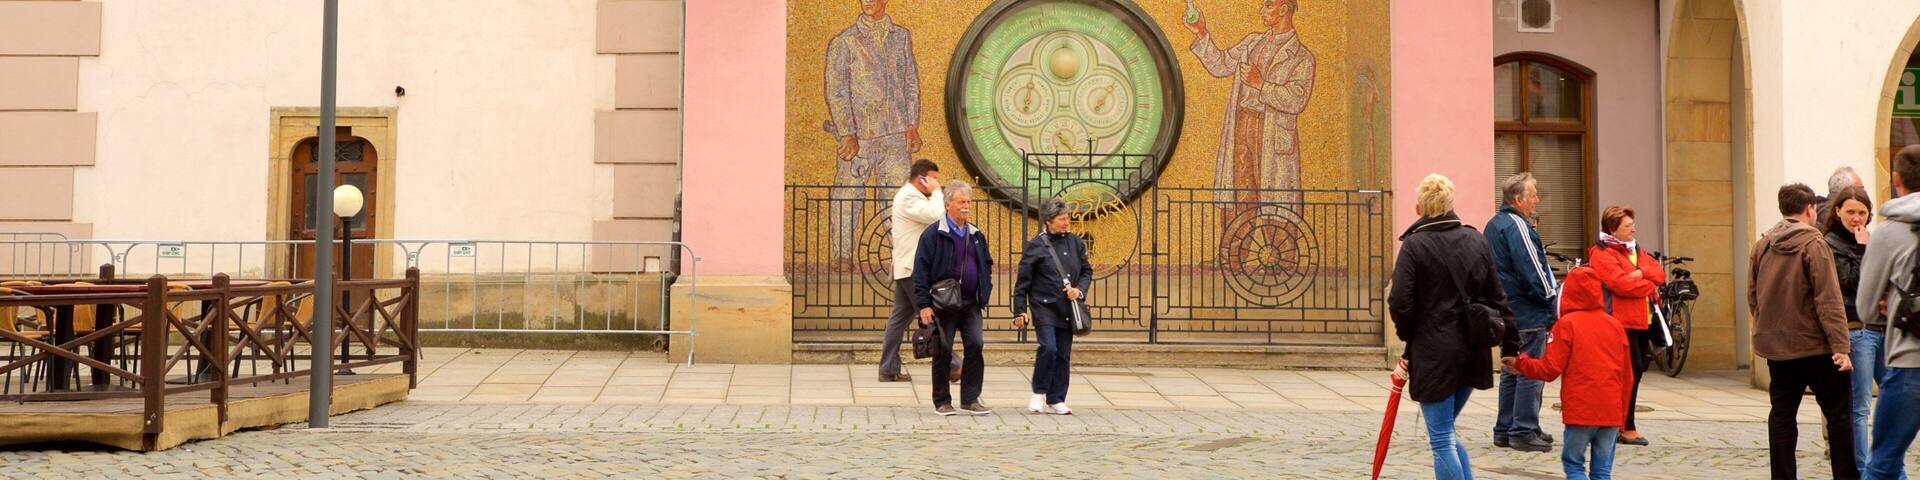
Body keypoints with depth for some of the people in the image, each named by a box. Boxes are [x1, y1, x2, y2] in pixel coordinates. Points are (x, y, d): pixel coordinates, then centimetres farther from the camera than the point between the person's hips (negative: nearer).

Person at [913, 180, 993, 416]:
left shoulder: (976, 235, 12)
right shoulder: (933, 234, -6)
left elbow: (987, 264, 23)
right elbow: (921, 270, -8)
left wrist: (985, 292, 11)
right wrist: (924, 304, -14)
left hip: (971, 303, 4)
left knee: (975, 346, -7)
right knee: (943, 352, 2)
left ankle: (970, 399, 2)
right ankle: (942, 402, 13)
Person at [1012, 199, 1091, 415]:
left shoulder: (1075, 243, 8)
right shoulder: (1036, 246, -5)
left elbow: (1087, 271, 17)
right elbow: (1022, 281, -3)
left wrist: (1079, 289, -3)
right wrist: (1020, 310, -6)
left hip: (1067, 309, 5)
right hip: (1044, 307, -5)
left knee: (1063, 355, 6)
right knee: (1048, 348, -18)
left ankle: (1056, 400, 14)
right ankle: (1039, 394, 1)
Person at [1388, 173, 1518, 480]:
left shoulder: (1414, 244, -9)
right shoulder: (1476, 240, 7)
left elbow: (1399, 302, -15)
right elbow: (1497, 298, 10)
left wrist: (1409, 339, 4)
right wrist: (1510, 346, 17)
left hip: (1434, 353, -6)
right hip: (1473, 352, 6)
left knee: (1441, 439, 2)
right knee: (1445, 433, 22)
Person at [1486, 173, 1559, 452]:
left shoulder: (1494, 225, 16)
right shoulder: (1517, 226, -16)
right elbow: (1531, 268, -22)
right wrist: (1549, 297, -9)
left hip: (1507, 312, 10)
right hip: (1528, 314, -10)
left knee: (1512, 371, 15)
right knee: (1531, 373, -5)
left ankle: (1505, 430, 19)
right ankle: (1524, 432, -4)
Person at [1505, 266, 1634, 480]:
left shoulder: (1567, 324, -4)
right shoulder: (1615, 325, 9)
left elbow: (1550, 370, -8)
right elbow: (1627, 376, 12)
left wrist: (1519, 362, 8)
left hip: (1581, 411, -4)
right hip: (1612, 412, 4)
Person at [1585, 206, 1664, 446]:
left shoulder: (1635, 250, 22)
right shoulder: (1601, 254, -7)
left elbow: (1660, 273, 11)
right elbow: (1621, 283, -20)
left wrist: (1641, 273, -11)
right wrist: (1650, 288, -6)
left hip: (1642, 321, 9)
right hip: (1621, 322, -9)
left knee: (1636, 371, 9)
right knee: (1632, 371, -12)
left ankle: (1618, 423, 17)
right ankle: (1627, 428, -5)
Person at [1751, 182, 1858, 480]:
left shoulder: (1761, 246, 6)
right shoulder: (1814, 245, -12)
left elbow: (1753, 297, 13)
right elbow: (1829, 300, -17)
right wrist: (1840, 346, -17)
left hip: (1775, 346, 6)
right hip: (1814, 346, -6)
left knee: (1782, 413, 8)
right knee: (1838, 412, 4)